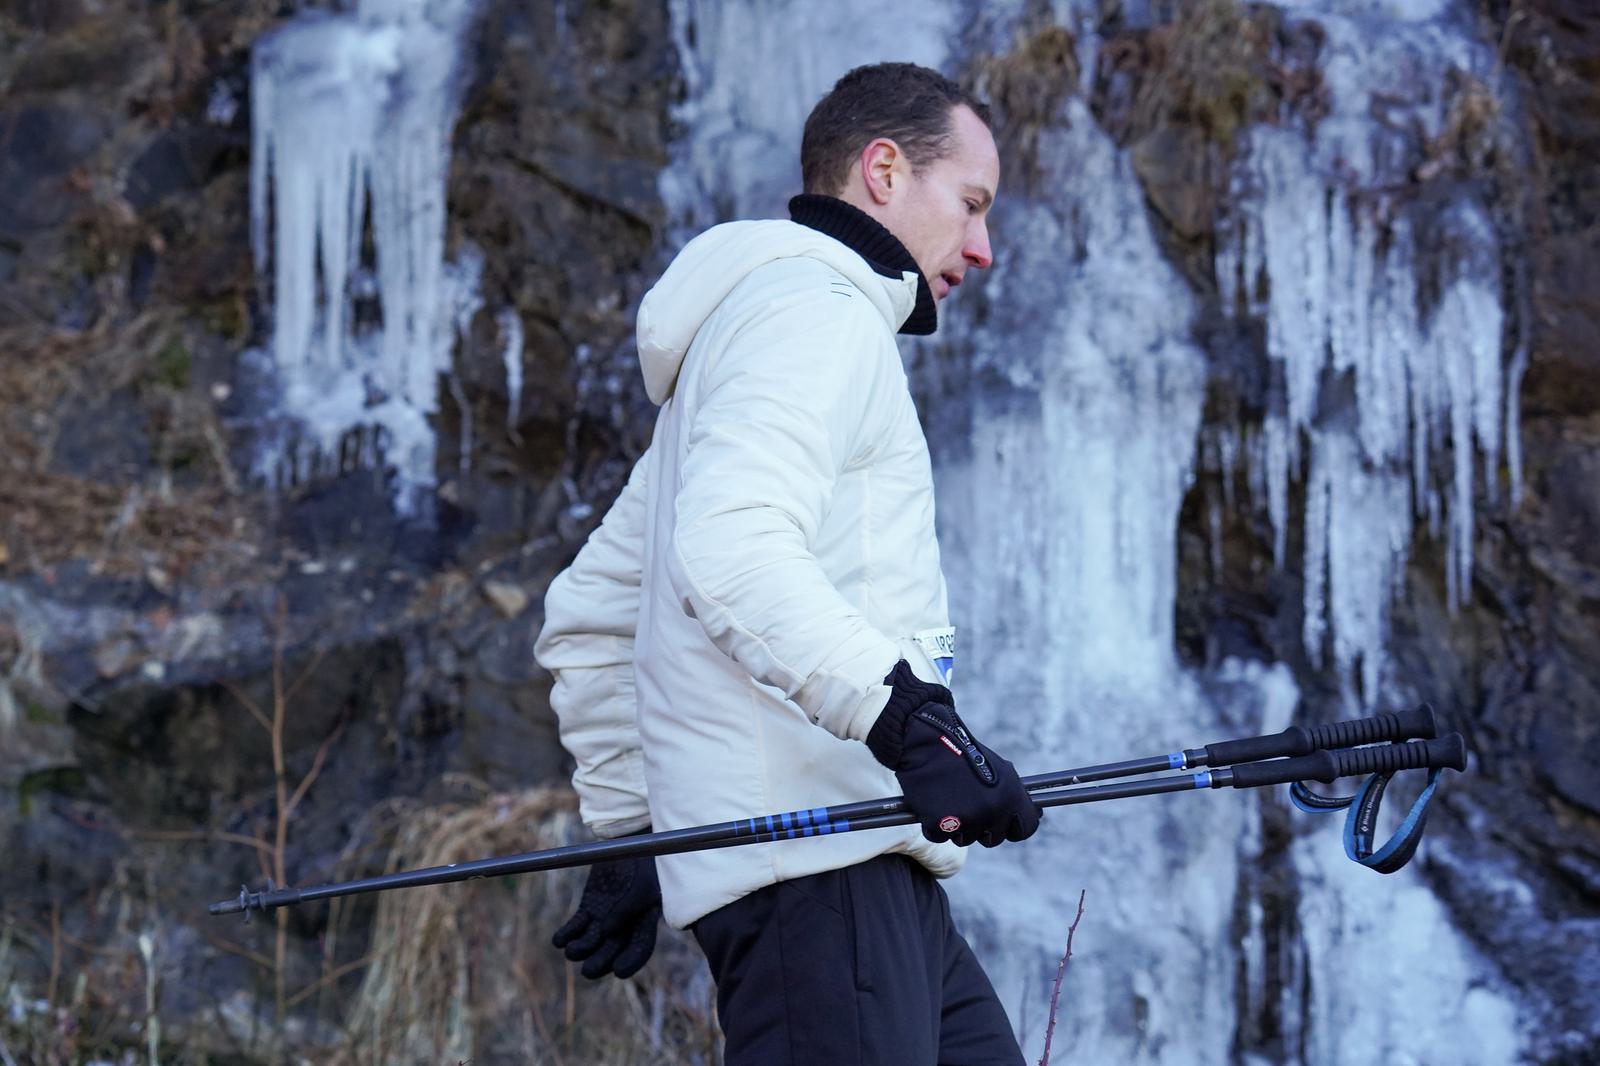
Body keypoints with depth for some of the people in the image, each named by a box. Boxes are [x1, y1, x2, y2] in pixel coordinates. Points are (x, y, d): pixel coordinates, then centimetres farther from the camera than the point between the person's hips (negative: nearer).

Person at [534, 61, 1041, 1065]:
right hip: (816, 861, -10)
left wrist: (626, 831, 28)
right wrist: (911, 718, -29)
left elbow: (587, 616, 32)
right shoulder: (818, 309, -3)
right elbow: (731, 552, -23)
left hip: (866, 866, 10)